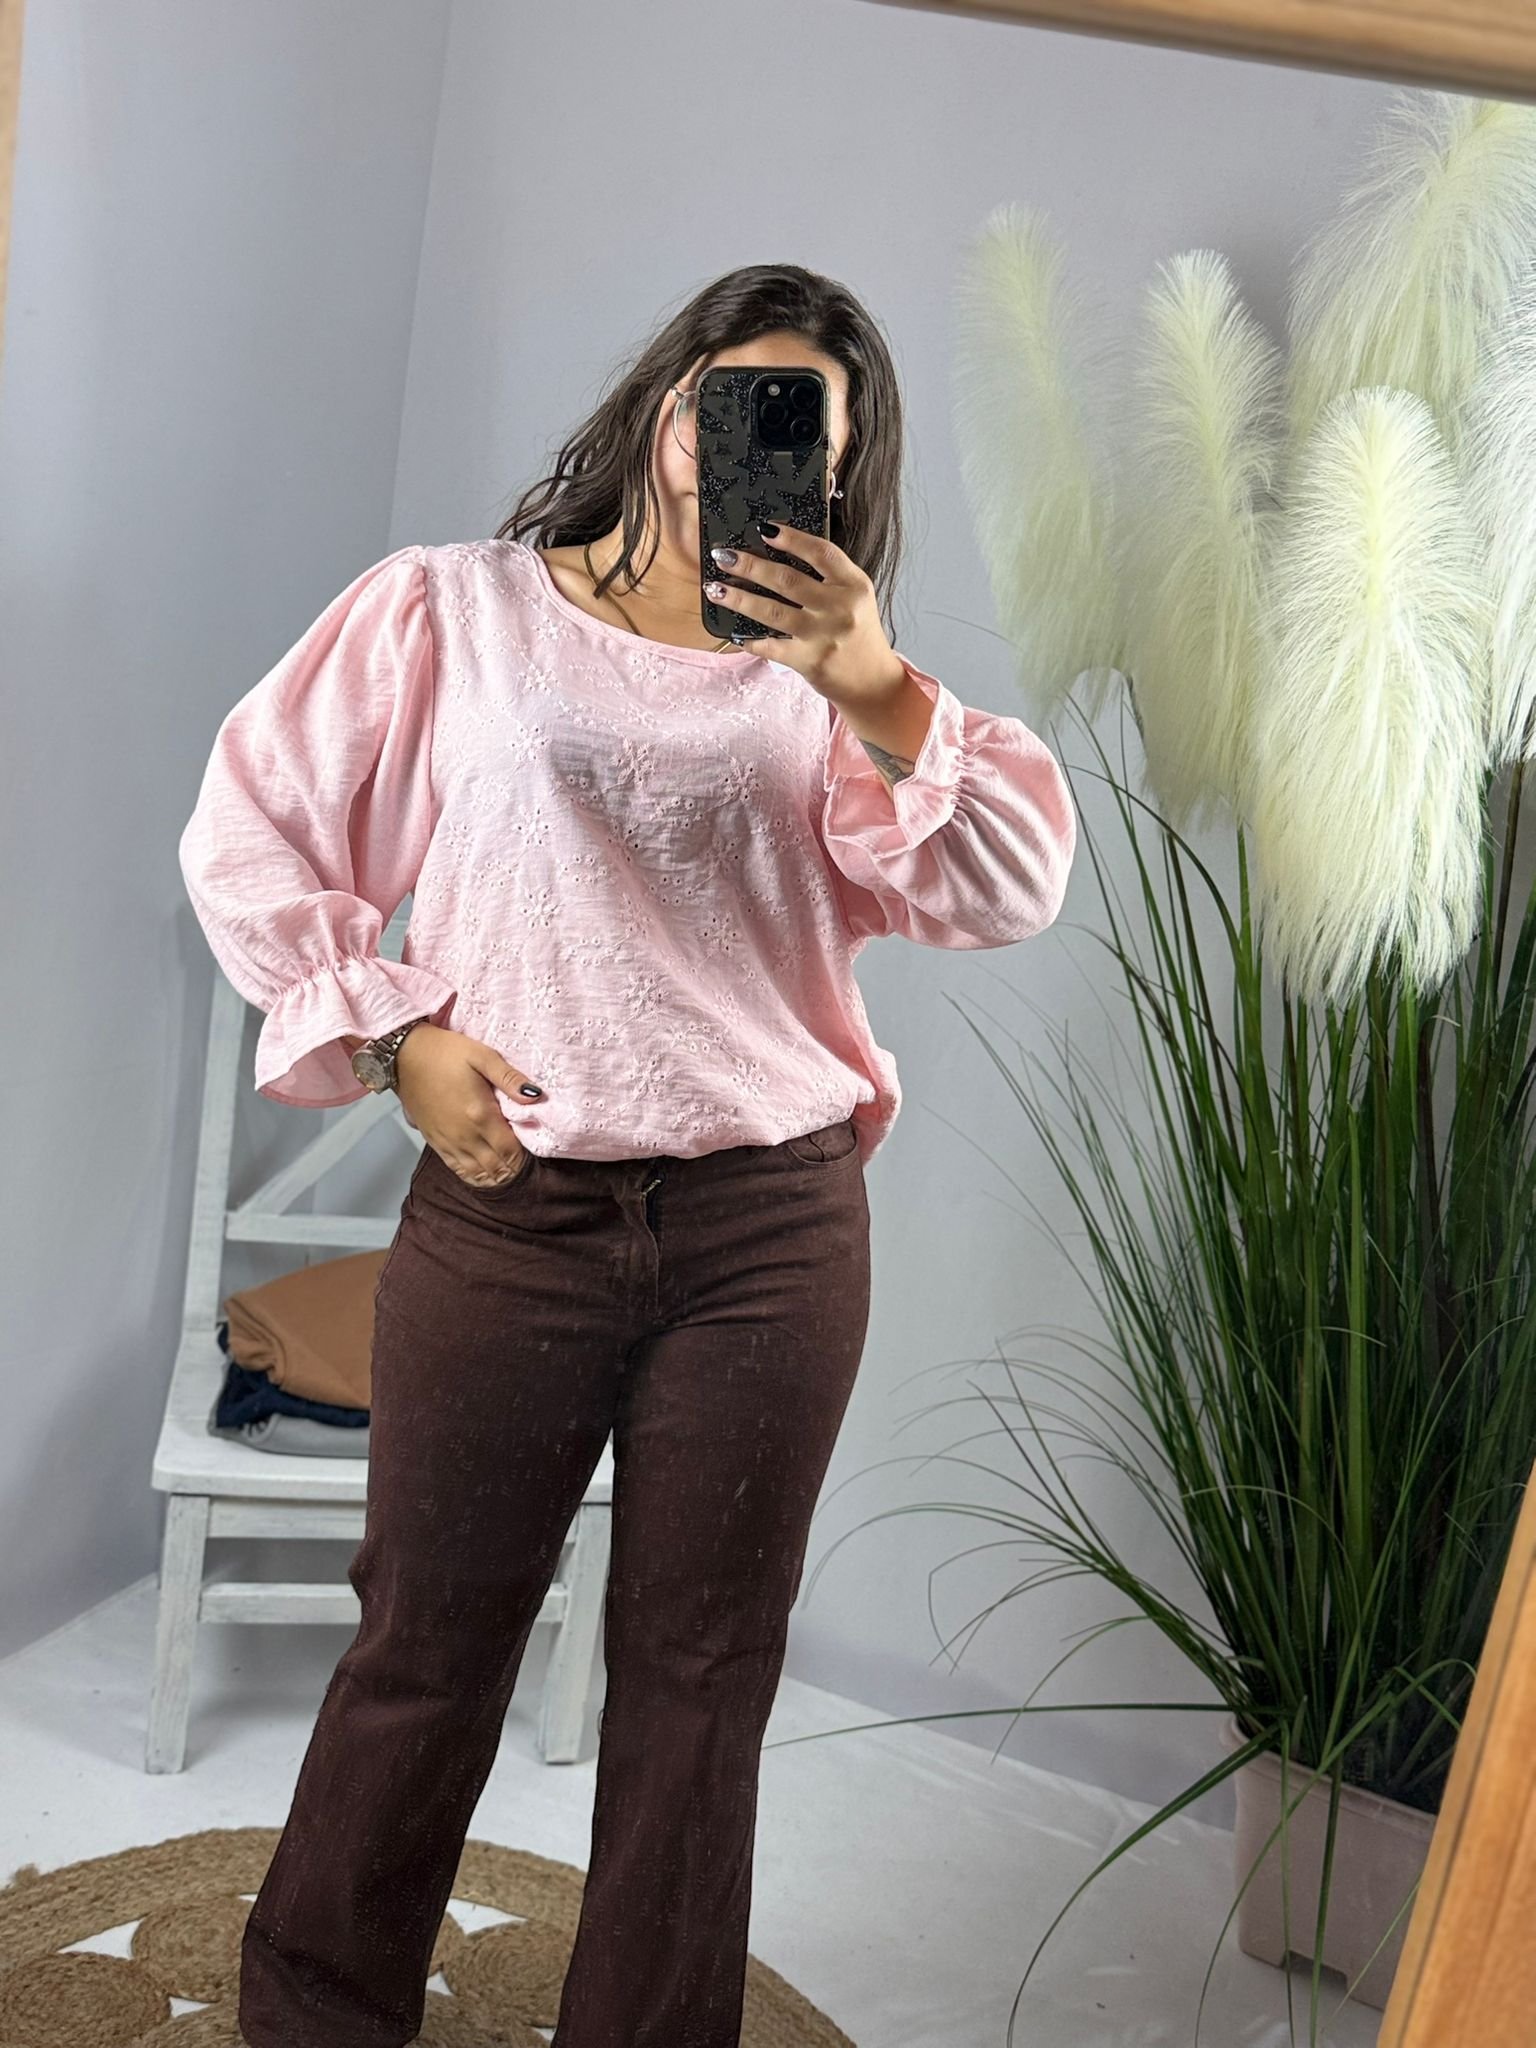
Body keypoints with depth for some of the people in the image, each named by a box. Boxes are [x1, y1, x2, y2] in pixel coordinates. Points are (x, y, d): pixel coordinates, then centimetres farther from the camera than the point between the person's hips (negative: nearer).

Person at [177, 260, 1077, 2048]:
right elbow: (250, 835, 7)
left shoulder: (823, 678, 9)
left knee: (699, 1679, 11)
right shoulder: (450, 610, 5)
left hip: (771, 1231, 2)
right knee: (427, 1647, 11)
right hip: (506, 1215, -1)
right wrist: (396, 1032, -2)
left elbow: (1008, 893, -4)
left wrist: (878, 692, -18)